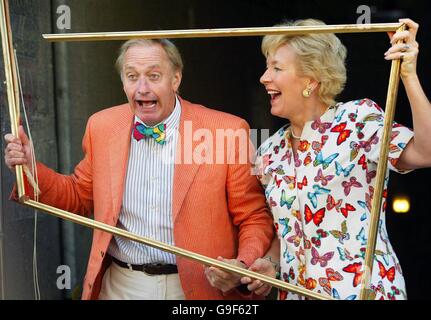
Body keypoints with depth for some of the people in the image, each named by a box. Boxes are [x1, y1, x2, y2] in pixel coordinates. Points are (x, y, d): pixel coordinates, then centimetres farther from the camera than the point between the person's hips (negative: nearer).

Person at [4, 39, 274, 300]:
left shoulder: (227, 131, -13)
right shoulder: (101, 126, -1)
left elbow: (255, 218, -6)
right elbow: (80, 198, 11)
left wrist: (244, 266, -24)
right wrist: (31, 169, -4)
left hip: (197, 286, -2)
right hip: (120, 285, 3)